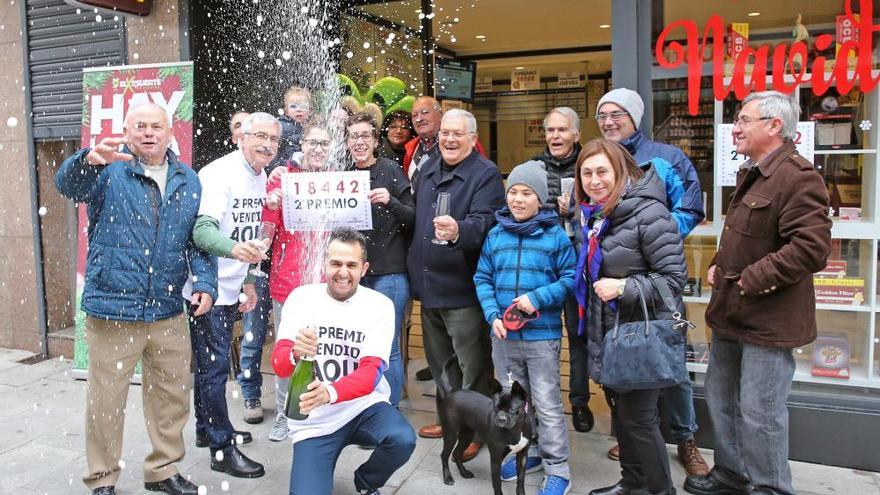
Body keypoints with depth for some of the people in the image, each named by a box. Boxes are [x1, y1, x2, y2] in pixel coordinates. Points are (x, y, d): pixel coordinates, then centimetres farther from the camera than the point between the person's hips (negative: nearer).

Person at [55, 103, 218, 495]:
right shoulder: (109, 172, -2)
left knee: (173, 395, 13)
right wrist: (89, 159, -45)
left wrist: (205, 282, -3)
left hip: (169, 312, 4)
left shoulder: (188, 180, 10)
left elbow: (197, 239, 11)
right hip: (112, 310, -4)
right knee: (106, 400, 5)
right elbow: (67, 184, -23)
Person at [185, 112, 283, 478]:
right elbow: (203, 230, -31)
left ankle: (207, 429, 34)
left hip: (229, 288, 8)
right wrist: (234, 248, -50)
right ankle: (222, 448, 7)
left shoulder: (261, 178, 8)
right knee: (214, 366, -3)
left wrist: (249, 279, 17)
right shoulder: (219, 174, -18)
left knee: (211, 363, 20)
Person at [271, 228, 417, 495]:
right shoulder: (300, 298, -5)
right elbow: (279, 365, -11)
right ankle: (320, 468, 20)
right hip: (313, 420, 0)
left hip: (363, 406, 0)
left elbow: (371, 373, -16)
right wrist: (295, 353, -35)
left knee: (403, 440, -28)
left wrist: (330, 393, -36)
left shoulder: (380, 305, -8)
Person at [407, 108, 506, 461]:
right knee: (438, 362, 20)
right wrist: (414, 267, 18)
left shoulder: (486, 174, -11)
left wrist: (458, 231, -46)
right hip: (428, 284, 8)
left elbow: (483, 221, -25)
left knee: (471, 368, 4)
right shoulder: (428, 169, 12)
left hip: (462, 287, -8)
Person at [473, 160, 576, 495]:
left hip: (542, 334, -4)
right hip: (503, 335, 5)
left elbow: (570, 279, -7)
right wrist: (493, 315, -8)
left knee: (547, 404, 2)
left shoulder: (555, 235, -7)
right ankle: (527, 453, 37)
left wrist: (537, 298, -19)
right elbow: (482, 279, 5)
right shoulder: (496, 235, 4)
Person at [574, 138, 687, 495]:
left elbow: (674, 277, -20)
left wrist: (624, 288, -26)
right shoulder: (591, 213, 5)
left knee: (637, 416, 1)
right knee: (621, 411, 19)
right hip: (608, 330, 8)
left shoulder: (648, 213, -20)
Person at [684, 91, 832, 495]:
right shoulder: (752, 173, 14)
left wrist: (752, 280, -21)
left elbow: (811, 247, -27)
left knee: (759, 412, -1)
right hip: (733, 312, 10)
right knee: (721, 397, 20)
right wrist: (719, 265, 11)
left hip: (768, 319, -10)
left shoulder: (797, 177, -19)